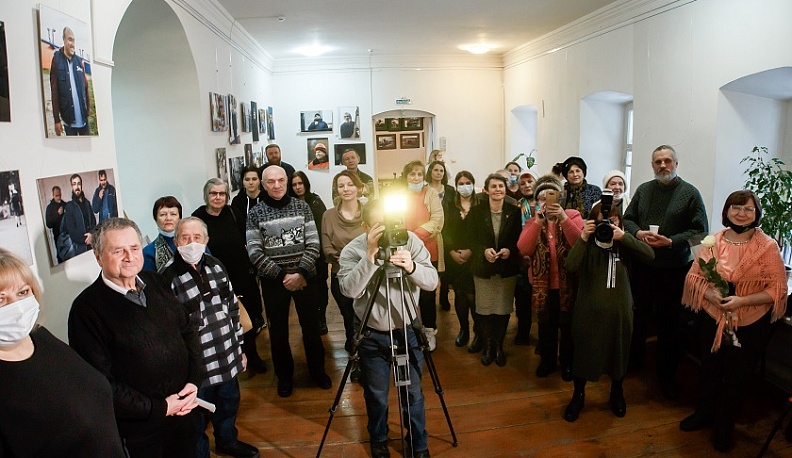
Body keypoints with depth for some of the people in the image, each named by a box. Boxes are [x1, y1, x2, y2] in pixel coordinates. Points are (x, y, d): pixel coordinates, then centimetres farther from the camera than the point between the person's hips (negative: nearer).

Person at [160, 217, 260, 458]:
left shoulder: (215, 266, 2)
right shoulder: (168, 276, -17)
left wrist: (239, 347, 13)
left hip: (227, 356, 6)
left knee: (229, 404, 25)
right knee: (198, 418, 11)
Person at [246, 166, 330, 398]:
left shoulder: (302, 207, 0)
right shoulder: (255, 214, -3)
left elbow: (313, 244, -4)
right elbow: (255, 252, -7)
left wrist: (300, 273, -15)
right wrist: (282, 276, -13)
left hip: (305, 278, 1)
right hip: (273, 281, 0)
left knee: (311, 328, 11)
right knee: (278, 332, 11)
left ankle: (317, 370, 32)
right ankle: (284, 376, 30)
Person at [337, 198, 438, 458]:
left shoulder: (410, 240, -10)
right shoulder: (352, 250, -14)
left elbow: (432, 281, -14)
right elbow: (348, 290, -29)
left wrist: (411, 267, -34)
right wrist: (370, 256, -37)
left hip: (408, 331, 1)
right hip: (372, 335, -1)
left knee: (413, 393, 13)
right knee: (376, 395, 15)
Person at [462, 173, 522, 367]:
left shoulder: (514, 212, 1)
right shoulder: (476, 212, -1)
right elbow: (469, 240, -2)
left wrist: (510, 250, -15)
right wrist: (484, 251, -18)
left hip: (508, 269, 1)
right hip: (483, 269, 0)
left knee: (503, 309, 6)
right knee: (484, 309, 5)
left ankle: (499, 346, 25)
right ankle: (488, 345, 24)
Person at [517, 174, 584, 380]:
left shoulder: (572, 215, -3)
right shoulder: (532, 221, 3)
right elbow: (524, 250, -13)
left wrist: (563, 218, -29)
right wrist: (538, 222, -22)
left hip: (568, 283, -2)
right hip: (543, 284, 2)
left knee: (568, 325, 10)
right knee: (546, 325, 14)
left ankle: (567, 362, 30)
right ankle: (547, 360, 33)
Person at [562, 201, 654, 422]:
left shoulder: (624, 244, -2)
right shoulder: (587, 244, -7)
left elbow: (650, 254, -18)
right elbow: (571, 266, -23)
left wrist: (623, 236, -26)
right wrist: (583, 238, -28)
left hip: (619, 308, 2)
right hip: (589, 308, -1)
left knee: (619, 352, 16)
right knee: (584, 352, 10)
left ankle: (616, 394, 42)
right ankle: (578, 395, 32)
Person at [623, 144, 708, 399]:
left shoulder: (690, 193, -3)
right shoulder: (643, 190, 8)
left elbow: (701, 231, -5)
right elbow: (627, 219, 12)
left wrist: (671, 242, -18)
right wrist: (638, 233, -9)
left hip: (674, 268, -3)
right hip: (641, 265, 3)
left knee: (670, 323, 5)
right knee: (638, 316, 14)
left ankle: (666, 375, 19)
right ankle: (635, 360, 34)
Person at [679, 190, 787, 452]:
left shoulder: (767, 246, -11)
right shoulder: (712, 243, -3)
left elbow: (778, 289, -11)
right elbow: (694, 276, 1)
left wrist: (741, 300, -23)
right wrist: (709, 294, -18)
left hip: (750, 325, -2)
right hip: (712, 319, 2)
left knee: (737, 376, 12)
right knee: (709, 368, 18)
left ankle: (725, 426, 35)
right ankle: (704, 413, 42)